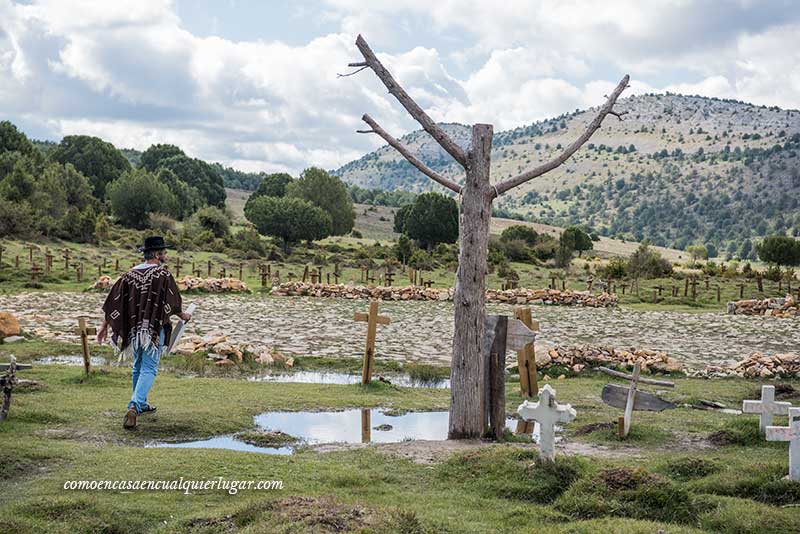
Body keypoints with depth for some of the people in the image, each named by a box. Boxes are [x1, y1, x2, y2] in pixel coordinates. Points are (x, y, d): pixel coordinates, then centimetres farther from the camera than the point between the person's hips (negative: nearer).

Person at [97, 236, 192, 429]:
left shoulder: (130, 274, 3)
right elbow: (172, 304, -8)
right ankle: (134, 406, -23)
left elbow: (114, 303, 3)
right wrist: (183, 315, 11)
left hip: (133, 329, 6)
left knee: (138, 367, 22)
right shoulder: (163, 275, -11)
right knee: (149, 369, -6)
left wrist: (105, 326, 9)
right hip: (154, 329, -6)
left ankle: (140, 404, 34)